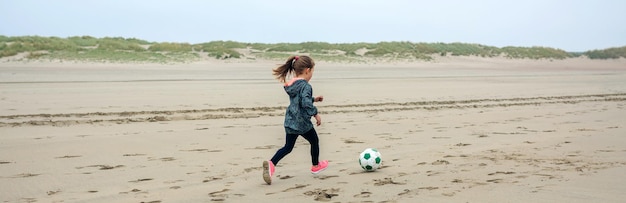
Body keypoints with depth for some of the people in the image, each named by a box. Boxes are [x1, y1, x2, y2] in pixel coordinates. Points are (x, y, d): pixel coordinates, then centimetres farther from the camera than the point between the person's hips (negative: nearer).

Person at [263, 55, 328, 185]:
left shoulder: (291, 84, 9)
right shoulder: (305, 86, -19)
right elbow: (306, 104, -30)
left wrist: (314, 99, 24)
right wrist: (315, 114, -18)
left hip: (289, 121, 7)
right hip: (302, 122, -7)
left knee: (288, 147, 12)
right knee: (314, 141, 19)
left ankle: (271, 163, -11)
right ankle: (316, 165, 37)